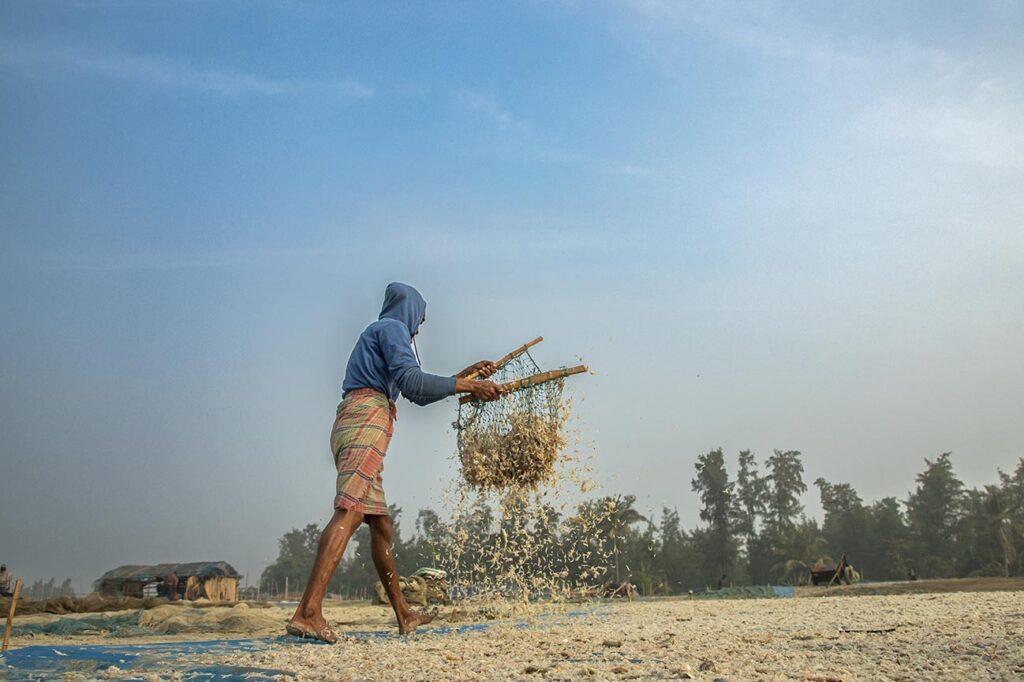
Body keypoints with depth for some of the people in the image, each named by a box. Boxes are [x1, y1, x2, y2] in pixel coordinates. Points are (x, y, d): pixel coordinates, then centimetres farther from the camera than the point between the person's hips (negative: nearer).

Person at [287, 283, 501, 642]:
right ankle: (308, 612, -32)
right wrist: (468, 386, -10)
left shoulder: (377, 333, 32)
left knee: (380, 524, 12)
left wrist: (467, 373, 37)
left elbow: (418, 395, 35)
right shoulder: (392, 327, 4)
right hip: (367, 420, -10)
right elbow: (410, 380, -13)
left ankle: (404, 614, 20)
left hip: (350, 424, 10)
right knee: (350, 512, -22)